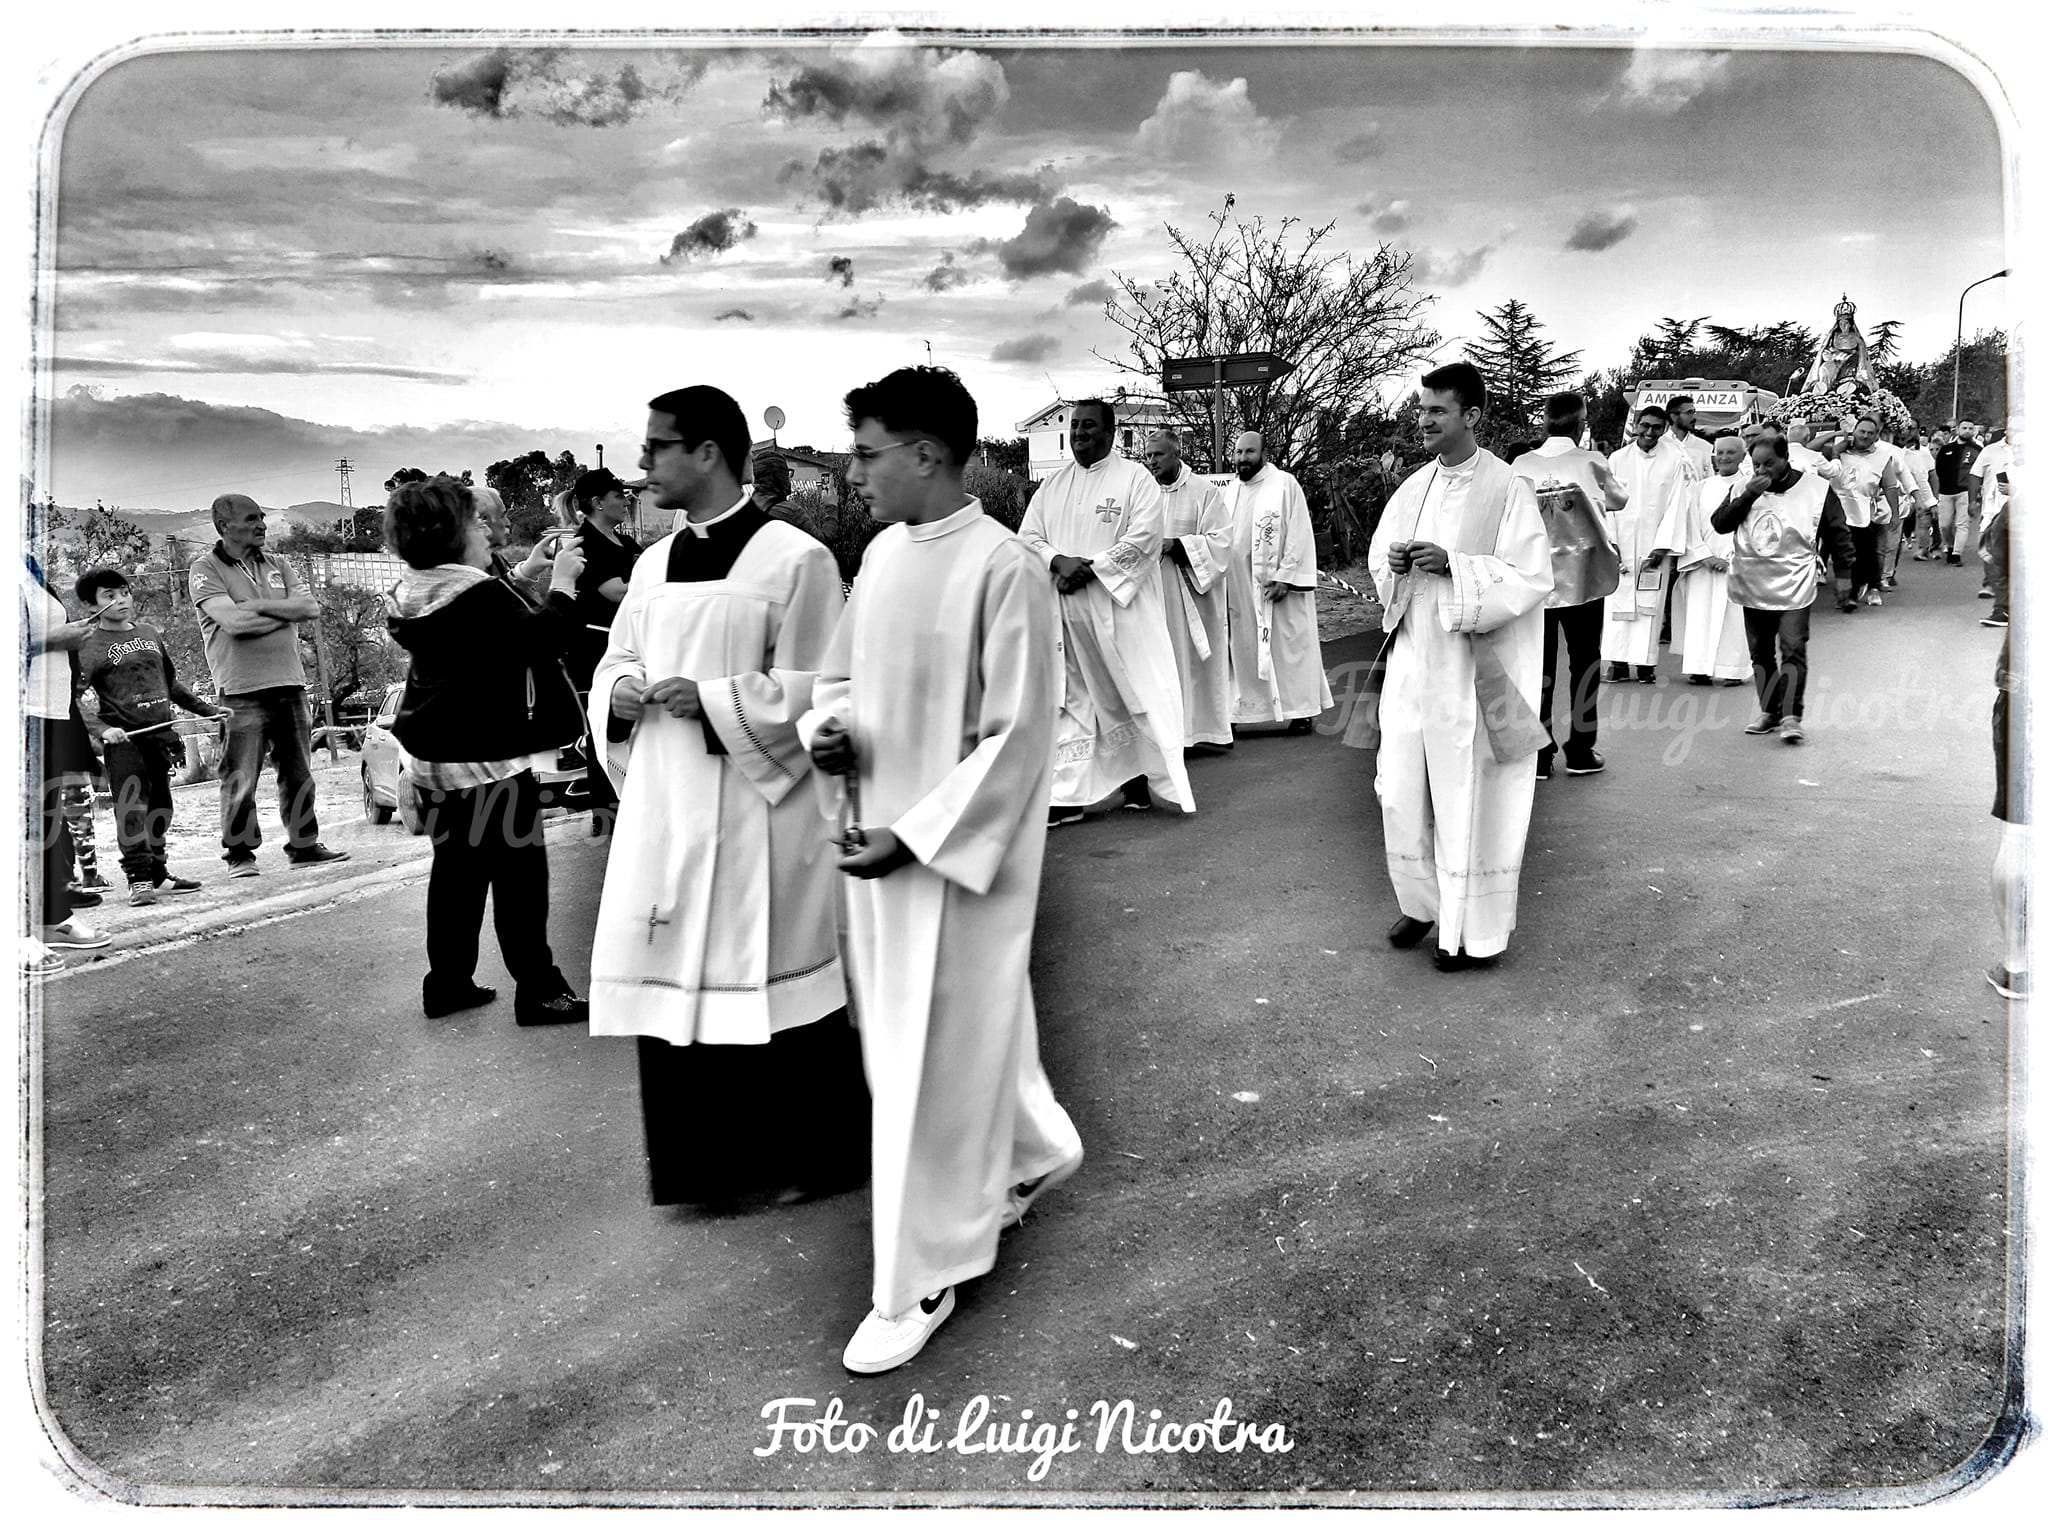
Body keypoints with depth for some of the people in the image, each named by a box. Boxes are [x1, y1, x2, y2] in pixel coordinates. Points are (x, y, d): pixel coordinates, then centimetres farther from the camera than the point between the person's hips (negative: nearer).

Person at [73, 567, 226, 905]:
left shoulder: (150, 635, 15)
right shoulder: (91, 647, -3)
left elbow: (171, 684, 26)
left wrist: (208, 710, 24)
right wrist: (101, 728, -25)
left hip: (161, 734, 6)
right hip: (124, 739, -6)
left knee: (159, 809, 11)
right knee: (131, 810, -10)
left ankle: (158, 875, 21)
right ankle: (138, 879, -7)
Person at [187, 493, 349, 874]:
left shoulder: (278, 565, 15)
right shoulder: (206, 570, -2)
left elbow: (311, 608, 2)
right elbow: (234, 622, -16)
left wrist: (259, 606, -8)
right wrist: (286, 612, -5)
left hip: (290, 684, 5)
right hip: (242, 690, -5)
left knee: (298, 772, 11)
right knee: (240, 779, -2)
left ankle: (304, 844, 21)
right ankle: (239, 852, 9)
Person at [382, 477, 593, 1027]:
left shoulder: (416, 598, 7)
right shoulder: (482, 597, -19)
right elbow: (542, 638, -15)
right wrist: (561, 583, -5)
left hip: (435, 758, 8)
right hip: (490, 757, -8)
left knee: (456, 868, 17)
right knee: (519, 872, 0)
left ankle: (447, 982, 24)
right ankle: (538, 990, 6)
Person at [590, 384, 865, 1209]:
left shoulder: (794, 559, -10)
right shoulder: (654, 563, 11)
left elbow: (815, 690, -11)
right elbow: (617, 660, 19)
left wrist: (712, 701, -20)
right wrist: (621, 691, -4)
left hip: (757, 807, -6)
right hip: (662, 806, 7)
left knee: (771, 983, 4)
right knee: (672, 983, 10)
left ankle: (813, 1156, 23)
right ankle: (705, 1162, 25)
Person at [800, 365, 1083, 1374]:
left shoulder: (1003, 568, -18)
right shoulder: (883, 553, 4)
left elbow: (1016, 738, -18)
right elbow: (844, 673, 16)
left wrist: (916, 834, -19)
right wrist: (829, 729, -6)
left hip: (963, 848, -7)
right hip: (881, 835, 8)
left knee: (934, 1060, 2)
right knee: (945, 1032, 22)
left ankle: (919, 1281, 17)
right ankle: (1036, 1153, 48)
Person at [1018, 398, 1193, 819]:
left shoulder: (1136, 479, 0)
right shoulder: (1052, 486, 15)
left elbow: (1142, 538, -11)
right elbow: (1028, 537, 9)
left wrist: (1088, 569, -16)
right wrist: (1059, 561, -12)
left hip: (1119, 607, -4)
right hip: (1064, 611, 4)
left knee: (1132, 693, 0)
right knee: (1071, 699, 3)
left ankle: (1140, 776, 16)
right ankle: (1067, 794, 5)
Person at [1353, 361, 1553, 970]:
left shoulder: (1508, 490, -9)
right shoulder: (1414, 487, 10)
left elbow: (1531, 578, -13)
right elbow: (1378, 552, 18)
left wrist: (1452, 565, -21)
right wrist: (1393, 564, -5)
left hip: (1471, 671, -6)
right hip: (1411, 660, 6)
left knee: (1468, 799, 1)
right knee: (1400, 792, 8)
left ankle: (1474, 929, 14)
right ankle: (1422, 902, 29)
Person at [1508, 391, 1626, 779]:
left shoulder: (1521, 465, -2)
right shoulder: (1592, 462, -5)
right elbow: (1619, 500, 11)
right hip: (1581, 576, -1)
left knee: (1540, 663, 7)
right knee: (1584, 661, 10)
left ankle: (1539, 751, 7)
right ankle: (1580, 750, 14)